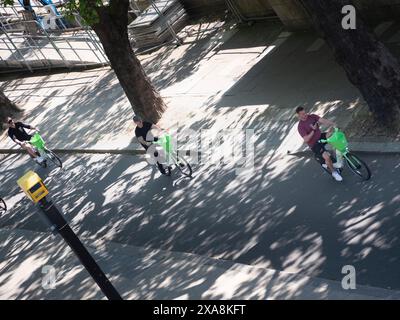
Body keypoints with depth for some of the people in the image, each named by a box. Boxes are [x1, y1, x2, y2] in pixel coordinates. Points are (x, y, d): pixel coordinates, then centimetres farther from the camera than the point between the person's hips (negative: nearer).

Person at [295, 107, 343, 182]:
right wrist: (313, 131, -25)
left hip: (321, 137, 6)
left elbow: (323, 120, -15)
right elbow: (306, 140, -21)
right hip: (314, 145, -6)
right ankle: (334, 172, 7)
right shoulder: (300, 126, -16)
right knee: (327, 157, -23)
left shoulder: (312, 116, 0)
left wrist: (333, 124, -30)